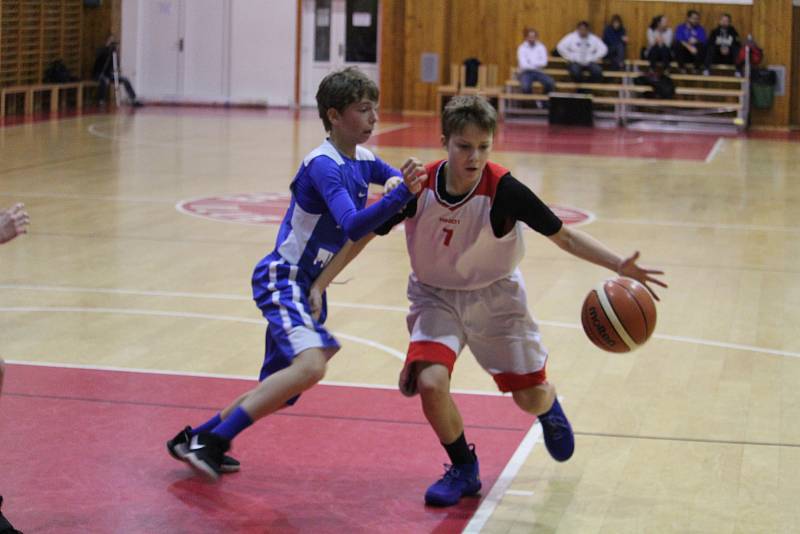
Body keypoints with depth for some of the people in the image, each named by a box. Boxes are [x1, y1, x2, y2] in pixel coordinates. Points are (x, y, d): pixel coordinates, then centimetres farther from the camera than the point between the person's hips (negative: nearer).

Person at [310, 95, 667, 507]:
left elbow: (564, 236, -15)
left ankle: (549, 409, 48)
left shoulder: (504, 190, -24)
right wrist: (317, 286, -12)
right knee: (430, 382, -24)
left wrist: (619, 265, -27)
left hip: (494, 294, 0)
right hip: (436, 295, 0)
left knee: (531, 399, 6)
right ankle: (463, 469, 4)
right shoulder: (419, 187, -20)